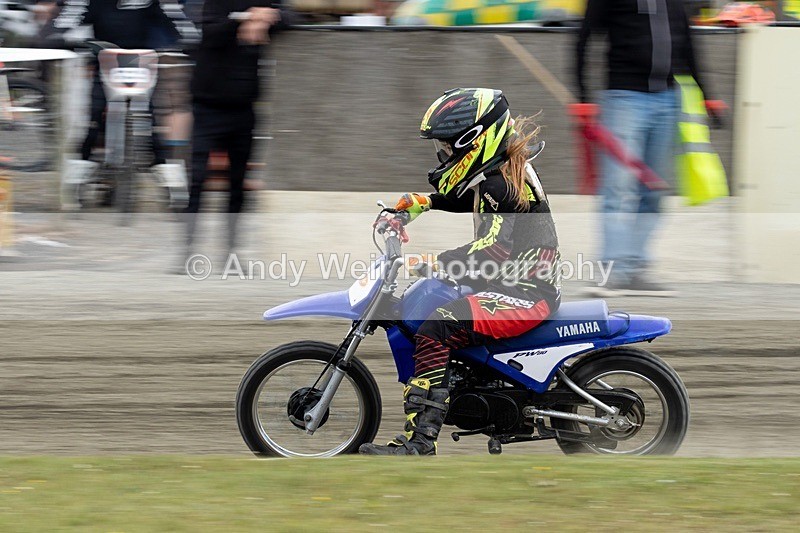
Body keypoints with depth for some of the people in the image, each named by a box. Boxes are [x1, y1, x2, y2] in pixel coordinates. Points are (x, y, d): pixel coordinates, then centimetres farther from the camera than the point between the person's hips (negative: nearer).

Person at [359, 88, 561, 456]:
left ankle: (420, 440, -34)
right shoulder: (504, 169, 13)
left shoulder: (499, 184, -18)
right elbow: (465, 200, 34)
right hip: (524, 282, 11)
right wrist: (422, 202, 19)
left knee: (435, 330, -28)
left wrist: (432, 263, -39)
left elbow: (494, 246, -32)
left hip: (528, 294, -11)